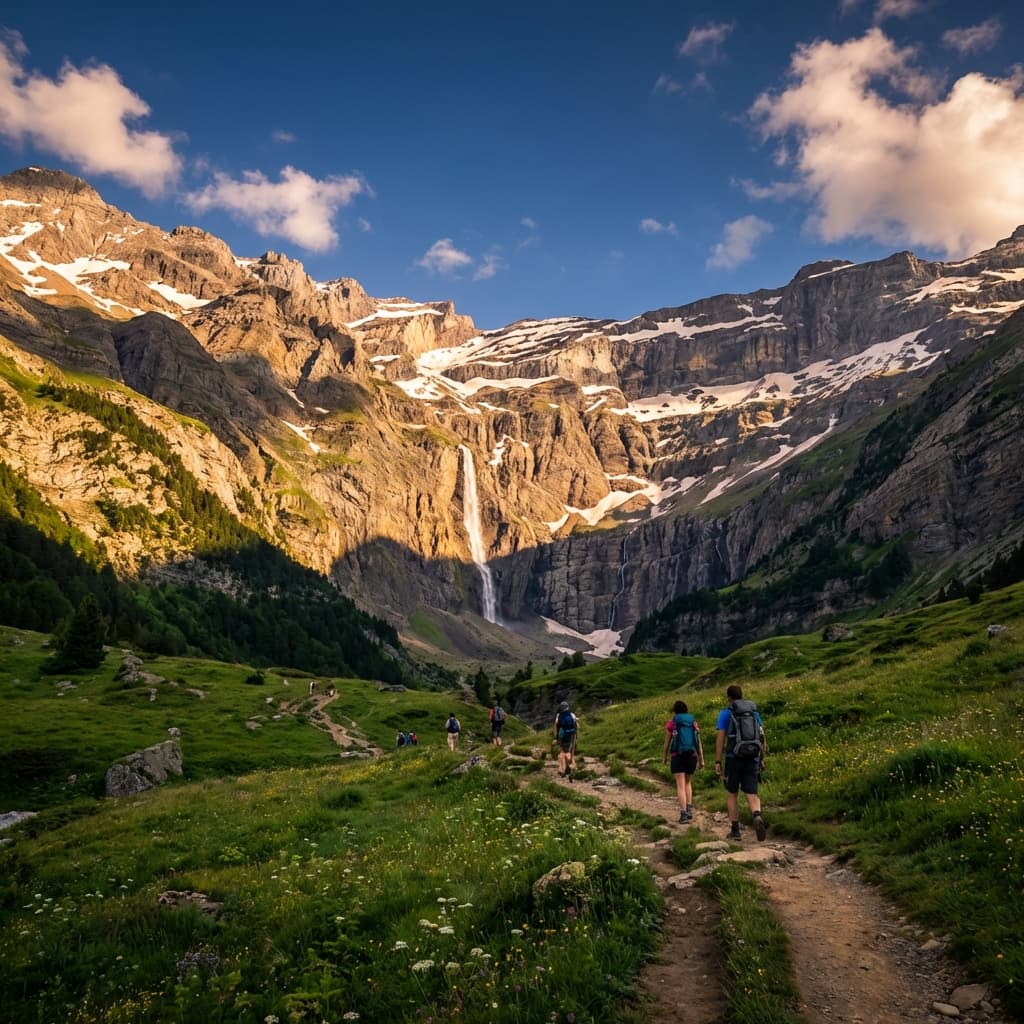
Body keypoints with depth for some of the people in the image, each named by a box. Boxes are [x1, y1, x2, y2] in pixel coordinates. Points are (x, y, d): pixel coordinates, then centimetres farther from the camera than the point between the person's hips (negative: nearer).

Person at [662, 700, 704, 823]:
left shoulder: (671, 723, -1)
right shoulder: (693, 722, 6)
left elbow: (667, 742, 3)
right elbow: (699, 742, 4)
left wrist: (664, 757, 17)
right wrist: (701, 760, 8)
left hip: (678, 756, -3)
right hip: (692, 756, 3)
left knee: (680, 786, -2)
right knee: (688, 783, 22)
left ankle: (684, 814, -10)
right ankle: (689, 809, 11)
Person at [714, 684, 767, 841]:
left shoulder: (725, 713, -1)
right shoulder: (754, 712, 12)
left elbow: (720, 738, -7)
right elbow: (761, 737, 11)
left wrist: (718, 762, -6)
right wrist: (761, 760, 19)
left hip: (733, 758, -2)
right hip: (752, 758, 3)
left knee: (732, 794, 14)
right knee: (751, 795, 1)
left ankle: (735, 830, 13)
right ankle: (757, 817, -29)